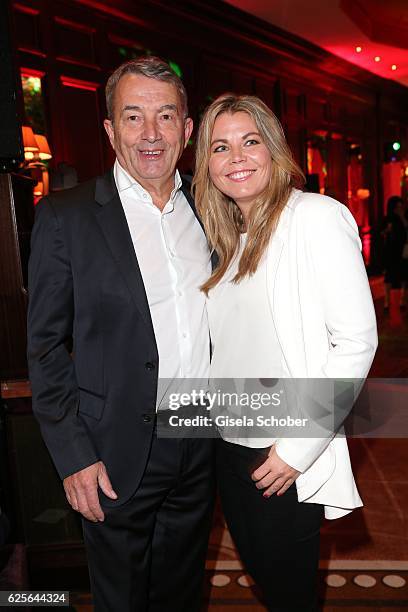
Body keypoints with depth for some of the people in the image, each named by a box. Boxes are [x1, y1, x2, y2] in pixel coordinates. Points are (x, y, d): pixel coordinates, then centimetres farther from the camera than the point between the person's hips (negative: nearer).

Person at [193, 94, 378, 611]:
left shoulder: (316, 217, -14)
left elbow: (357, 340, -17)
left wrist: (299, 447, -18)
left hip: (288, 457, -6)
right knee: (257, 568, 24)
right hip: (229, 445, 7)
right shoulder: (226, 237, 8)